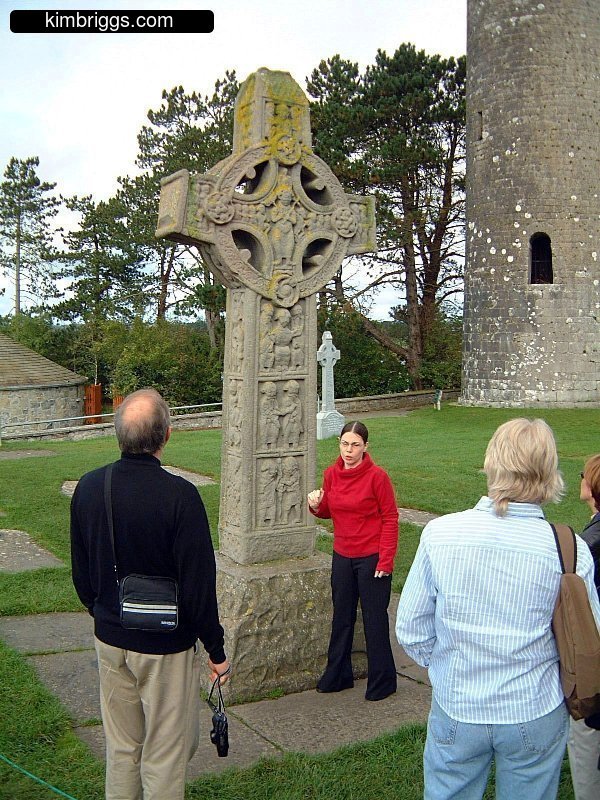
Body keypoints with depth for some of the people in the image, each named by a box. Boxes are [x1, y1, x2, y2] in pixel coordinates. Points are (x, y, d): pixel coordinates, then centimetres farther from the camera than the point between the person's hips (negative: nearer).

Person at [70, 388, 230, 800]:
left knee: (121, 749, 22)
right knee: (165, 754, 12)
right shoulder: (179, 495, -24)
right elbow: (198, 583, -20)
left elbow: (81, 572, 6)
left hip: (110, 640, 5)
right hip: (166, 646, -5)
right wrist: (216, 649, -7)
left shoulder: (88, 487, -6)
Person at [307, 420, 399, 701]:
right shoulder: (331, 474, 1)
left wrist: (386, 560, -15)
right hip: (342, 556, 5)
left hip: (372, 558, -5)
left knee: (375, 619, 5)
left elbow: (390, 518, -11)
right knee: (342, 617, 16)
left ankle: (382, 681, 21)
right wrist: (317, 506, -11)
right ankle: (337, 675, 31)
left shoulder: (377, 476, -14)